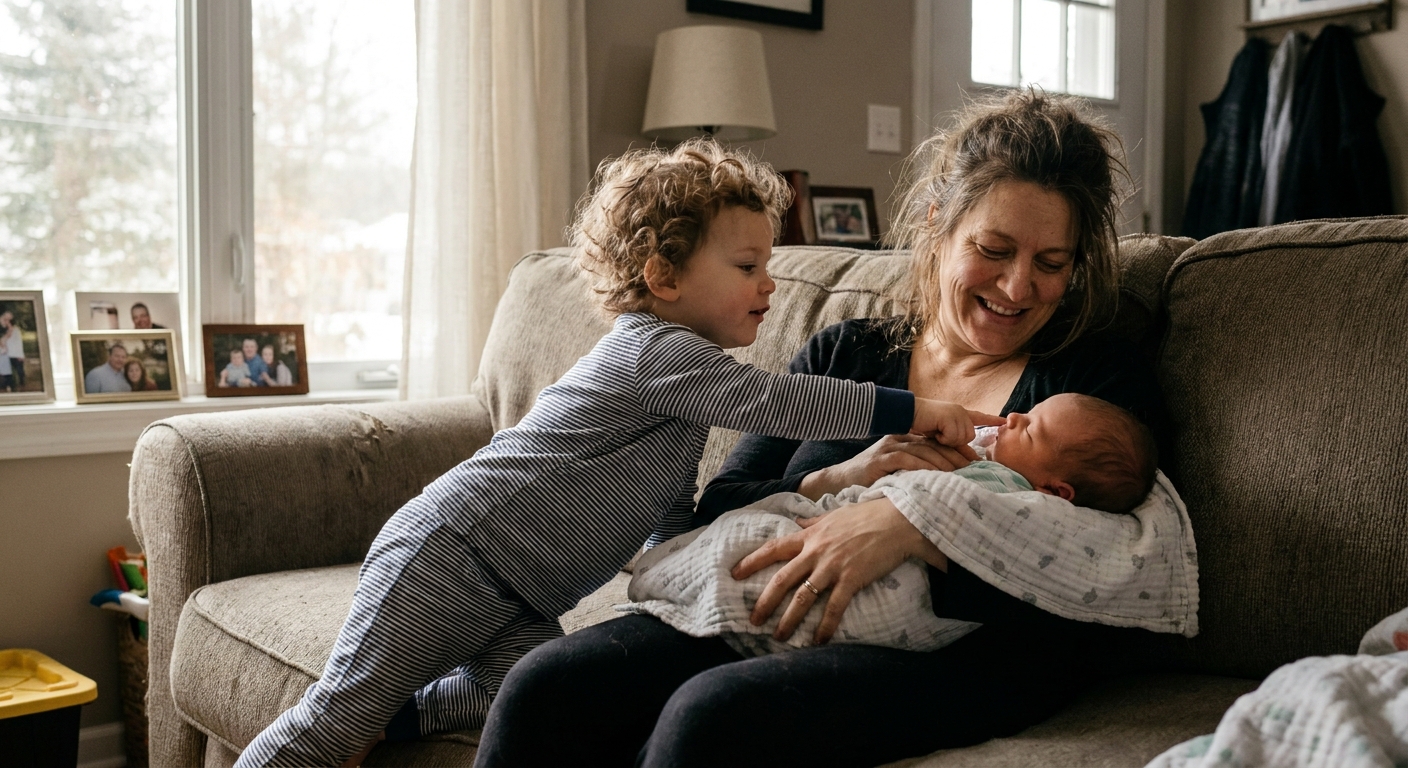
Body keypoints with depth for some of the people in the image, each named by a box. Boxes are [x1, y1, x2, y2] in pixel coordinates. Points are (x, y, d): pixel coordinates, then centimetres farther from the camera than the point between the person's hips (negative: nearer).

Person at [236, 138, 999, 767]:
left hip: (513, 598, 9)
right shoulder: (655, 350, -16)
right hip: (445, 554, -9)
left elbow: (671, 517, 23)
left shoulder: (677, 377, 15)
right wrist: (915, 410, -23)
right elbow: (775, 401, -25)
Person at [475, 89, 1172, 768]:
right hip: (770, 618, 4)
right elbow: (718, 511, 12)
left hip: (955, 652, -3)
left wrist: (911, 525, -21)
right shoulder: (841, 356, 18)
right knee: (544, 688, -22)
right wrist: (835, 480, -9)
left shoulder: (1101, 378, 7)